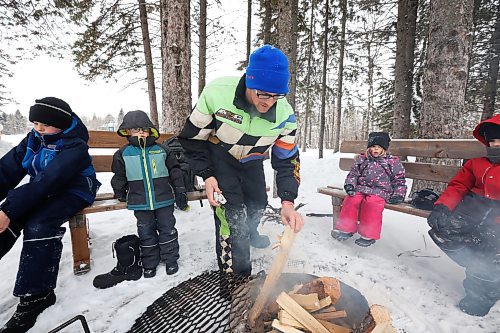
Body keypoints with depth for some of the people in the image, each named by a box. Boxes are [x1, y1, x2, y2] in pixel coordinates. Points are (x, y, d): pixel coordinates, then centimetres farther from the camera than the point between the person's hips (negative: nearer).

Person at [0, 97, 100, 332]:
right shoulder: (33, 139, 2)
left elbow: (49, 180, -29)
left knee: (38, 225, -29)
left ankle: (33, 296, -17)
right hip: (40, 191, 7)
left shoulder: (75, 146, -19)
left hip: (71, 193, -7)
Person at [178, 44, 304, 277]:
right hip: (219, 157, -3)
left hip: (251, 161, 4)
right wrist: (207, 176, -24)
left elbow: (287, 161, -15)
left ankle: (249, 233, 57)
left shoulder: (284, 115, -26)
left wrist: (287, 202, -27)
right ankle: (235, 274, 6)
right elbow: (193, 137, -18)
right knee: (231, 212, -15)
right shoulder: (216, 93, -33)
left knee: (258, 203, 21)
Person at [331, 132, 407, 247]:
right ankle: (346, 228, -11)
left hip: (380, 191, -3)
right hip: (360, 188, 3)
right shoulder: (361, 159, 16)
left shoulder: (393, 162, 11)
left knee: (371, 203, -33)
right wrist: (350, 185, -4)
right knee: (350, 200, -26)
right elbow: (353, 174, 15)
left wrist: (398, 194, 0)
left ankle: (369, 235, -18)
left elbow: (399, 180, 14)